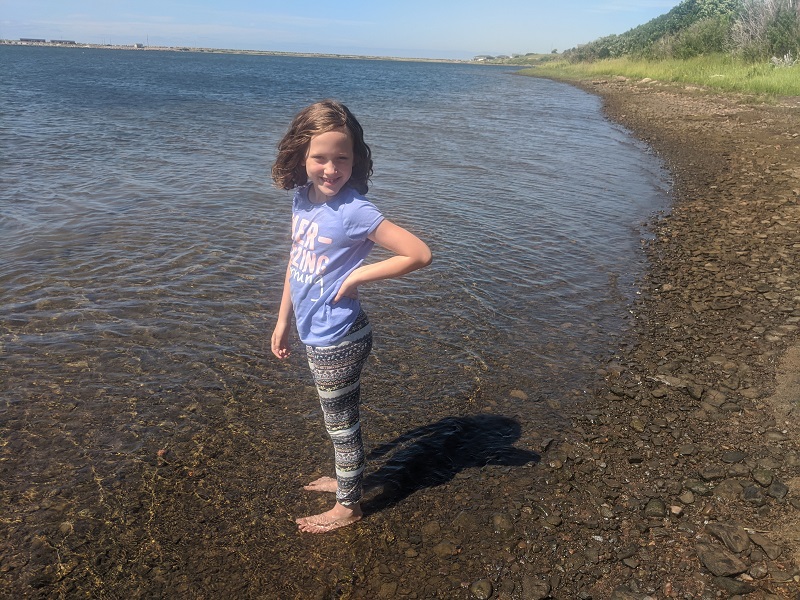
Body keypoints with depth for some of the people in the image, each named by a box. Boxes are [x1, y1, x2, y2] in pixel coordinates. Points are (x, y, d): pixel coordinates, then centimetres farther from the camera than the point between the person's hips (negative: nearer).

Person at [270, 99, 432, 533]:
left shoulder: (353, 211, -23)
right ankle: (348, 478, 49)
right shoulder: (302, 197, 0)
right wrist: (283, 321, 14)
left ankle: (347, 506, 34)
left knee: (340, 422, 11)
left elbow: (419, 253, -26)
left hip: (337, 340, -7)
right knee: (340, 417, 25)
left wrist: (357, 275, -22)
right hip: (317, 336, 7)